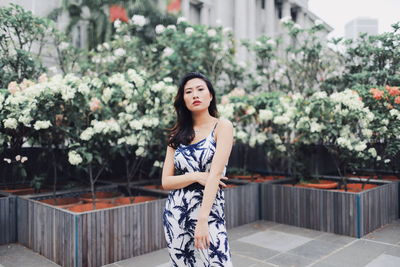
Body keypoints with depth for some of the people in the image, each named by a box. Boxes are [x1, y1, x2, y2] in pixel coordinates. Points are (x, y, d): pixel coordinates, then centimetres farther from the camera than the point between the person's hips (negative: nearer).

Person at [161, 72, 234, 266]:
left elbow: (215, 174, -16)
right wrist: (196, 177, -13)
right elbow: (166, 181, 3)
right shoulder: (178, 134, 8)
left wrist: (202, 219, -24)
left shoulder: (222, 126, -4)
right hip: (175, 216, 4)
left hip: (209, 214, -4)